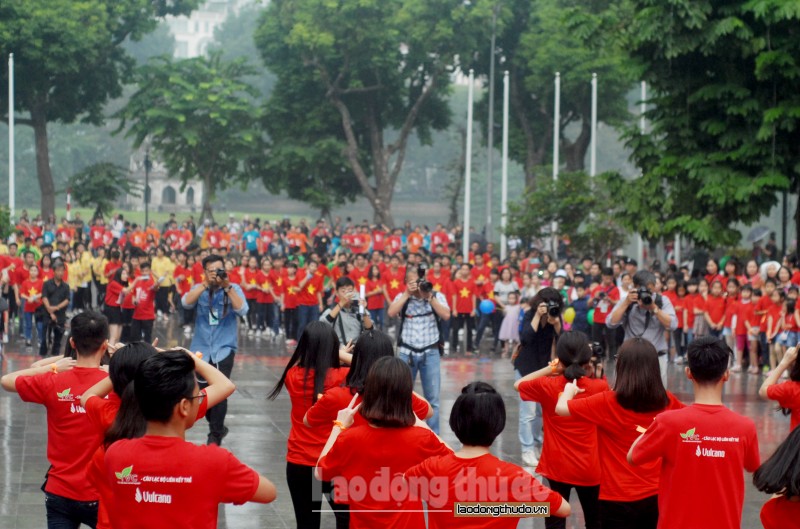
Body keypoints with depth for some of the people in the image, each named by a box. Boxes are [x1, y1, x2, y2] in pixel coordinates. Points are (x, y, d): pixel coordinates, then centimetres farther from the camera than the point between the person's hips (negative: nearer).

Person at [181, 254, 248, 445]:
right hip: (201, 349, 3)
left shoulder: (234, 289, 1)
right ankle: (218, 427, 30)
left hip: (224, 349, -3)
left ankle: (215, 436, -3)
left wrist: (227, 286, -21)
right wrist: (206, 284, -21)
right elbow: (186, 302, -14)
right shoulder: (199, 289, 5)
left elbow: (242, 310, -15)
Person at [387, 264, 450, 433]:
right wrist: (407, 294, -15)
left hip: (430, 353, 0)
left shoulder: (437, 296, 2)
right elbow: (391, 313, -14)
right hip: (406, 352, 0)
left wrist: (430, 297, -15)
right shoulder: (402, 297, 3)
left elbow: (446, 315, -12)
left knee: (432, 397, 3)